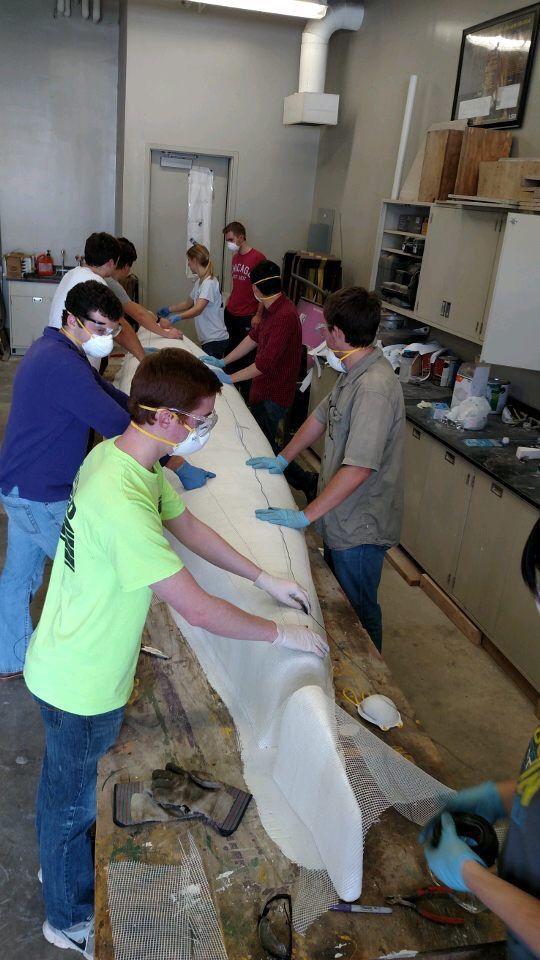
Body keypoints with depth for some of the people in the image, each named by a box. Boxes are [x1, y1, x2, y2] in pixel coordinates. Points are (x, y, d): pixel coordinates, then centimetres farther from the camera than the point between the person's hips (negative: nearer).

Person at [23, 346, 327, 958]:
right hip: (83, 687, -8)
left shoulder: (121, 455, -6)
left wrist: (264, 579, 7)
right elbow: (198, 610, -33)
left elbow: (187, 525, 6)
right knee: (75, 799, 18)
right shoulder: (122, 504, -38)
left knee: (64, 784, 32)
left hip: (68, 662, 9)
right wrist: (280, 634, -18)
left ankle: (56, 864, 59)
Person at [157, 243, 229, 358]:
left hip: (215, 339, -9)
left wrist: (178, 317, -35)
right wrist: (169, 309, 21)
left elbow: (198, 309, -24)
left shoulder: (209, 282, -15)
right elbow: (189, 303, 26)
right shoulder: (199, 281, 14)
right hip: (206, 339, 9)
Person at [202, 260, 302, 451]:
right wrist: (223, 361, 12)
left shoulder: (285, 316, -29)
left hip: (273, 396, -9)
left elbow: (265, 363, -29)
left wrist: (230, 378, -20)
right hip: (263, 387, 9)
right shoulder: (271, 309, 3)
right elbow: (254, 337, 14)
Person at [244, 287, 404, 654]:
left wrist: (306, 515, -28)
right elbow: (323, 415, 15)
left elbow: (358, 469, -33)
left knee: (358, 609, 11)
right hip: (341, 514, 10)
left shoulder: (374, 388, -30)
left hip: (360, 525, -9)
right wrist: (284, 459, 16)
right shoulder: (354, 371, 2)